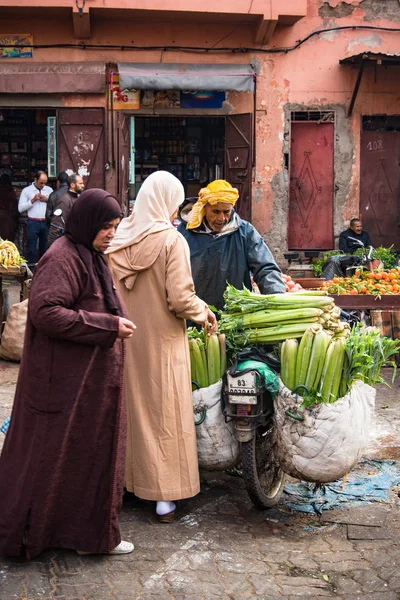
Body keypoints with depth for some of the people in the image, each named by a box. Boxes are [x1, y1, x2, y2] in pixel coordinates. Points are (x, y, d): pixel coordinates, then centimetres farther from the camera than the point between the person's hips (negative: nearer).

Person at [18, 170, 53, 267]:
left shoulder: (49, 190, 10)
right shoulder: (26, 190, 1)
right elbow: (20, 208, -4)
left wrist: (48, 200, -8)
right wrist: (32, 200, -11)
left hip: (46, 222, 3)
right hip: (33, 223, -3)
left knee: (45, 248, 9)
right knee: (31, 248, -2)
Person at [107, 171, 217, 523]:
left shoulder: (118, 239, 0)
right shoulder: (171, 240, -15)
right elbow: (180, 299, -17)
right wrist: (204, 312, 1)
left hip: (125, 337, 5)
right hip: (161, 340, -5)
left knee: (131, 406, 17)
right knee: (164, 413, 4)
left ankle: (127, 477, 30)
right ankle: (165, 494, 10)